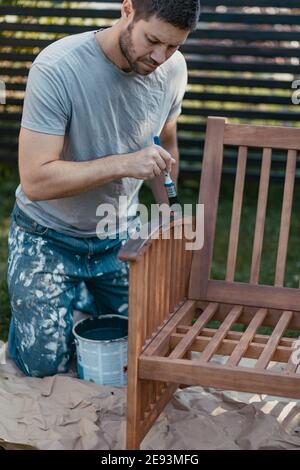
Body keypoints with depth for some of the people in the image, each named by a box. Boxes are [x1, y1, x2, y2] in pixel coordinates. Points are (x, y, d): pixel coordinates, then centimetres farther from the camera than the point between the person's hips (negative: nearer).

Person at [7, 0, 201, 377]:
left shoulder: (173, 69, -11)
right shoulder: (56, 68, -28)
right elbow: (35, 181, -32)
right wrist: (123, 164, -36)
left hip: (119, 233, 4)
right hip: (49, 235, -4)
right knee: (45, 364, -2)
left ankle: (85, 295, 35)